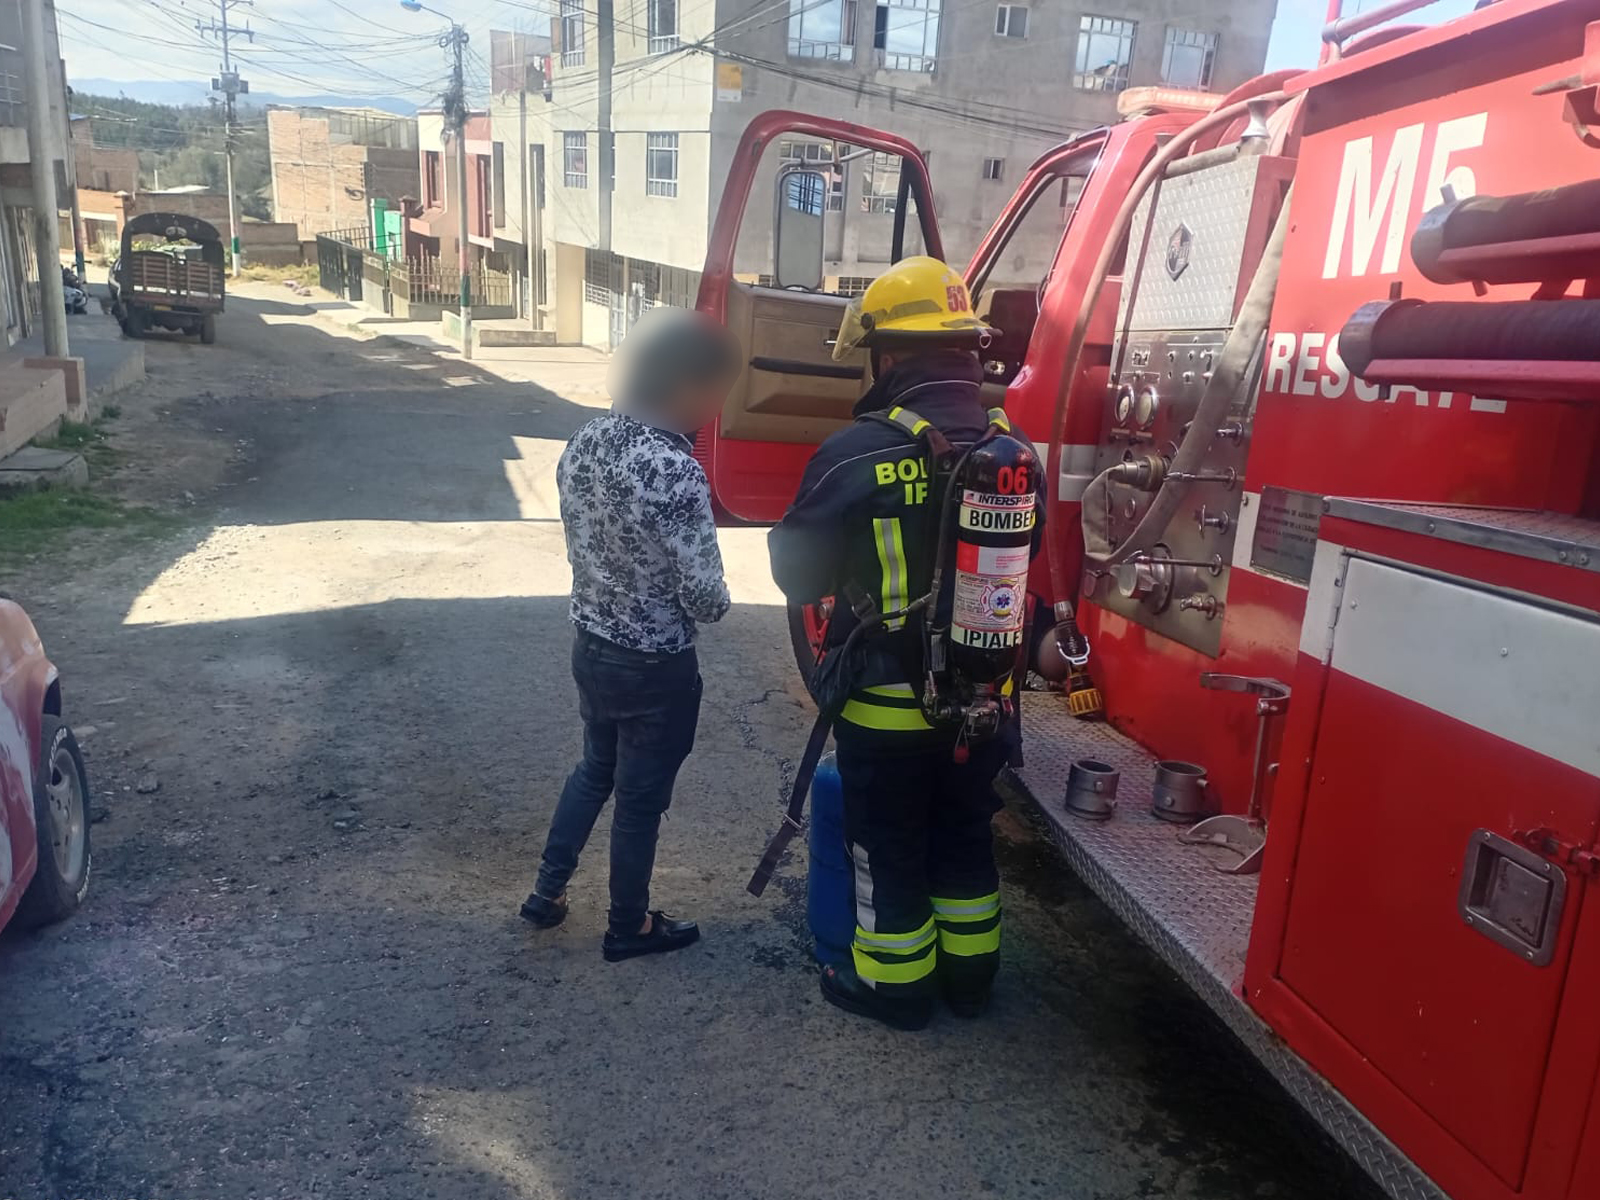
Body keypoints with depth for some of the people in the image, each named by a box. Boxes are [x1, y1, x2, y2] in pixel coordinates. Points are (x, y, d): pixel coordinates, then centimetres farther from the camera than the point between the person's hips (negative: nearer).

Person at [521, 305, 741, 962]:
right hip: (657, 667, -7)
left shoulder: (584, 442, -3)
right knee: (640, 799, 12)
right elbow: (706, 598, -21)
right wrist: (714, 602, -2)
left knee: (594, 769, 27)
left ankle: (547, 891, 39)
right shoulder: (676, 472, -27)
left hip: (591, 644, 7)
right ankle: (629, 927, 31)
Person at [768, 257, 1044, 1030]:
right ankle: (968, 975, 39)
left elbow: (798, 571, -11)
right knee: (965, 833, 22)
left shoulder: (857, 454, -22)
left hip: (888, 704, -5)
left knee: (890, 849, 14)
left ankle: (894, 985, 32)